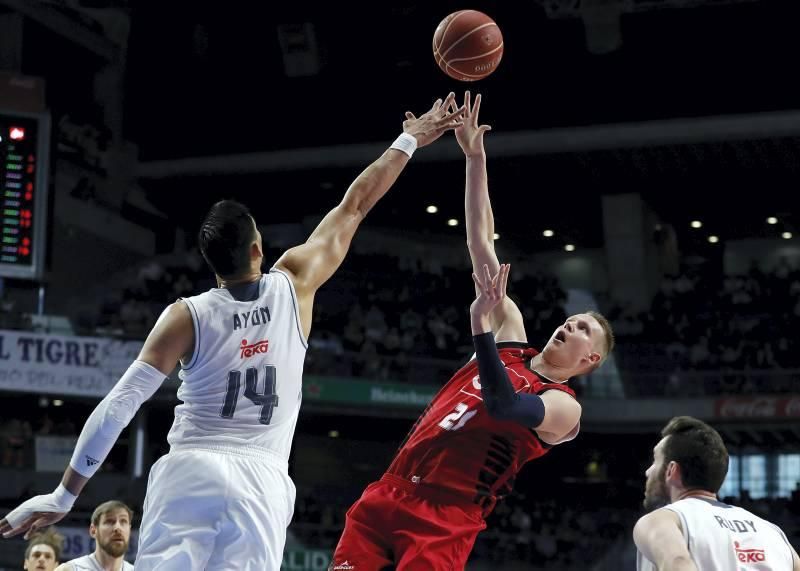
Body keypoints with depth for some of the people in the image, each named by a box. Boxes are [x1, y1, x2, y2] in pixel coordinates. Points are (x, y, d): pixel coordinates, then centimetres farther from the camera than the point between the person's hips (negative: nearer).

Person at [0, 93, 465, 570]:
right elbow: (354, 207, 18)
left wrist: (64, 495, 2)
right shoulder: (294, 287, 6)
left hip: (191, 472, -1)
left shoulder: (186, 317, 2)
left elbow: (119, 406, -3)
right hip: (263, 483, 1)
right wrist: (409, 141, 30)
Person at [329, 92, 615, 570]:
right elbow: (482, 244, 14)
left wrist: (481, 325, -30)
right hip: (391, 492, 6)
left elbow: (504, 406, -24)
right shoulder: (511, 336, 17)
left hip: (446, 521, -6)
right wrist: (475, 157, 8)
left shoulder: (564, 408, -1)